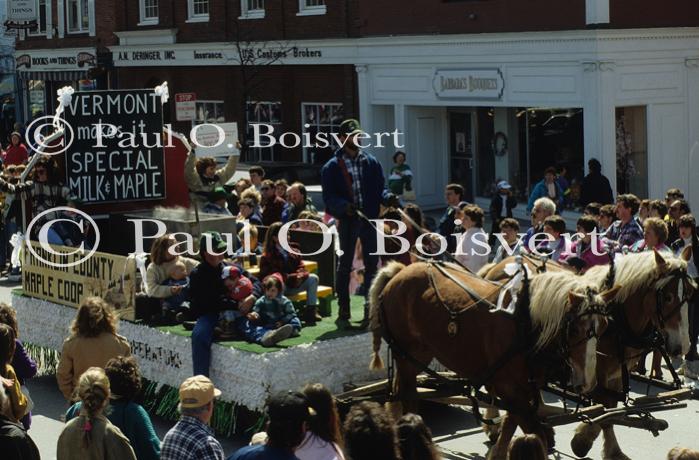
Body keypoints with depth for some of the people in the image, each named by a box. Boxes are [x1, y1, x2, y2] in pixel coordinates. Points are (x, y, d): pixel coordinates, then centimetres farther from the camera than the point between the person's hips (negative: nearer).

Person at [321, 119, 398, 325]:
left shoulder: (371, 162, 8)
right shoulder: (332, 167, -2)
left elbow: (380, 188, 8)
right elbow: (328, 196, -8)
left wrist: (388, 198, -13)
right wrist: (343, 206, -25)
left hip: (370, 219, 2)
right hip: (347, 220, -2)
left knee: (372, 264, 2)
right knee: (345, 264, 9)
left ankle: (371, 307, 7)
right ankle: (343, 307, 19)